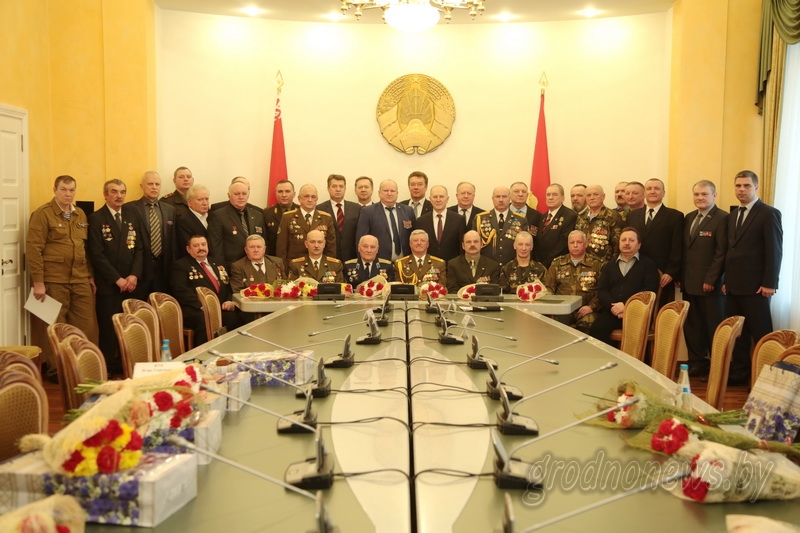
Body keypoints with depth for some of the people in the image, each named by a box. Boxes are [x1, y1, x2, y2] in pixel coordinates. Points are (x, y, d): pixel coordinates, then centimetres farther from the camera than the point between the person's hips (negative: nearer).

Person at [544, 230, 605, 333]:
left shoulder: (597, 264, 11)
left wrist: (592, 306, -9)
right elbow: (548, 287, 13)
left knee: (588, 323, -33)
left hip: (584, 310, -1)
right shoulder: (557, 263, 18)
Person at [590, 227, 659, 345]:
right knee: (596, 330, -28)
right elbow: (601, 290, 12)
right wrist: (612, 306, -10)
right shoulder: (609, 266, 24)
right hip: (611, 311, 3)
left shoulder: (648, 264, 14)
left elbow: (649, 290, 0)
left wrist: (626, 306, -13)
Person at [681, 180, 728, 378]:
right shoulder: (689, 218, 15)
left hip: (710, 283, -7)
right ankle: (697, 362, 20)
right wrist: (681, 277, 10)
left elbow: (722, 253, -14)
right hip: (689, 283, 7)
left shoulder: (722, 218, -8)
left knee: (714, 326, 2)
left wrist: (710, 280, -17)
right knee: (691, 325, 10)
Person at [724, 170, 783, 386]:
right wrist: (727, 280, 12)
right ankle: (739, 373, 16)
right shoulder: (733, 216, 17)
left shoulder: (769, 214, -6)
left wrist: (769, 283, -15)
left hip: (755, 286, -7)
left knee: (760, 334, -1)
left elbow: (775, 251, -11)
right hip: (733, 286, 7)